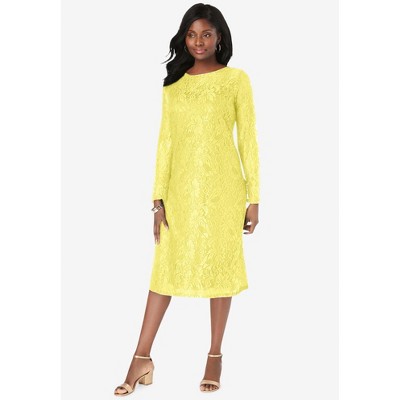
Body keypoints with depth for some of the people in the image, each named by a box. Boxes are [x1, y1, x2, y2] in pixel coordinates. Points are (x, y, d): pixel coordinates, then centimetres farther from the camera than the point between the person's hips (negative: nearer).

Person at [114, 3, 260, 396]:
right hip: (181, 187, 3)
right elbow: (165, 141, 6)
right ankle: (142, 359, 11)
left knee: (219, 266, 6)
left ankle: (215, 355, 20)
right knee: (166, 268, 5)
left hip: (222, 187, -2)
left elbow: (248, 138, -1)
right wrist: (159, 197, 1)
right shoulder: (173, 84, 8)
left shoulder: (236, 79, 0)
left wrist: (254, 197, -5)